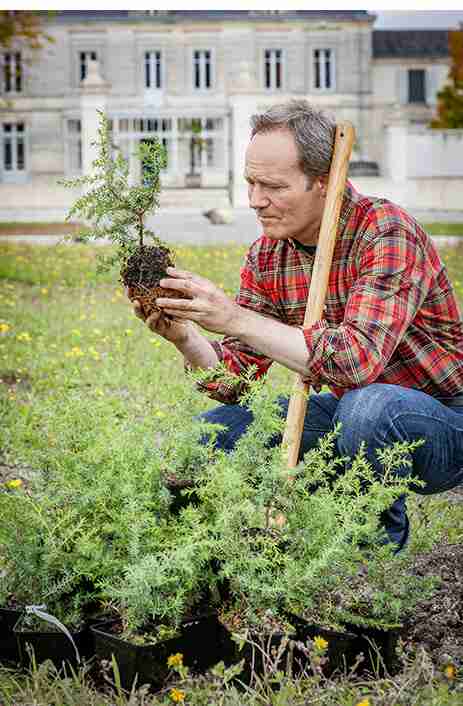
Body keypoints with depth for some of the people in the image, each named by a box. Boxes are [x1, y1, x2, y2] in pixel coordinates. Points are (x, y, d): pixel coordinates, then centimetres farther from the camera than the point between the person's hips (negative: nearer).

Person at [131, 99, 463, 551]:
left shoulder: (388, 233, -23)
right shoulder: (266, 255, -1)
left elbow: (358, 359, -36)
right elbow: (236, 377, -3)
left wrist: (236, 319, -36)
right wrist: (183, 336, -23)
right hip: (348, 411, 6)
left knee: (368, 406, -38)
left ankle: (381, 540, -7)